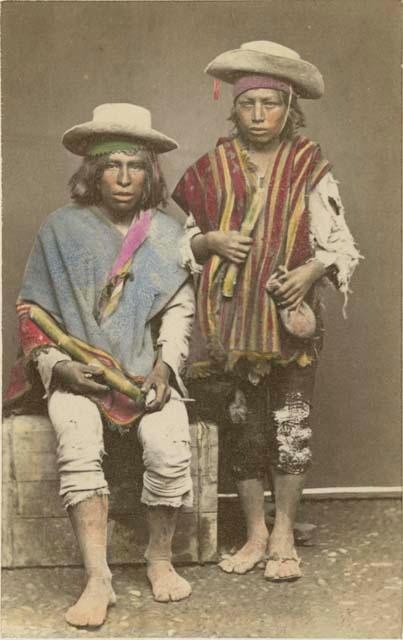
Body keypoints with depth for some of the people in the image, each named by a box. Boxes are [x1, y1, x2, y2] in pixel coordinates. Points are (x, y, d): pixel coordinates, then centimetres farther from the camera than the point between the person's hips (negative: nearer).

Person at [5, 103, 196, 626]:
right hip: (76, 373, -1)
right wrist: (58, 366, -9)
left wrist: (164, 365, -8)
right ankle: (97, 580, -24)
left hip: (147, 371, 1)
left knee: (170, 448, -25)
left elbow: (180, 310, 8)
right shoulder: (62, 229, 3)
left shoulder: (166, 235, 8)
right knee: (79, 445, -30)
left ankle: (161, 559, -2)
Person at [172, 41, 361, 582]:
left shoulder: (309, 169, 3)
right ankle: (256, 534, 21)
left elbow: (342, 244, 2)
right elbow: (182, 242, 12)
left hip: (290, 315, -1)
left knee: (292, 425, -1)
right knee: (243, 426, 6)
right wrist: (210, 241, -9)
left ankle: (284, 536, 15)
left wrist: (313, 269, -16)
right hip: (230, 317, 1)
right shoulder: (212, 169, 6)